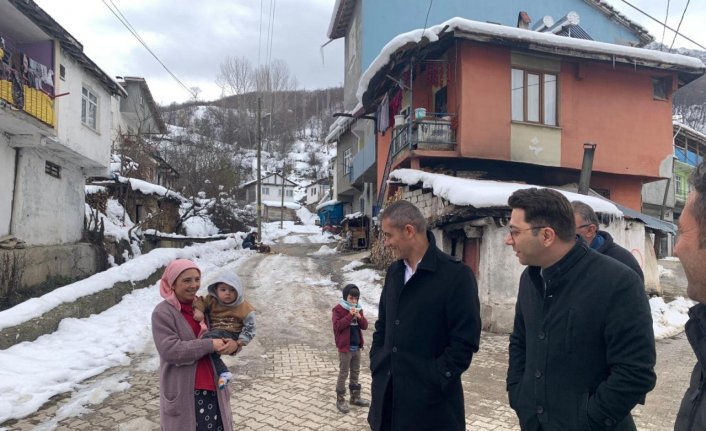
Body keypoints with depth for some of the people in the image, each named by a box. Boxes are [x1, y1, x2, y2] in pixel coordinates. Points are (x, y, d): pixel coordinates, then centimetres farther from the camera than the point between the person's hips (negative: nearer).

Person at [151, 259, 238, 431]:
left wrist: (234, 343, -12)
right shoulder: (163, 312, -11)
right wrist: (209, 345, -21)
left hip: (212, 387, 5)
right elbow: (170, 350, -20)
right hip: (183, 392, -5)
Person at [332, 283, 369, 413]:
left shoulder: (358, 309, 8)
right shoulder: (338, 309, -11)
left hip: (357, 347, 7)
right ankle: (340, 399, 11)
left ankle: (355, 397, 28)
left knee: (355, 373, 16)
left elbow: (365, 326, 4)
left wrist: (359, 317, -16)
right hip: (345, 347, -6)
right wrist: (350, 316, -27)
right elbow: (337, 326, -22)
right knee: (343, 374, 1)